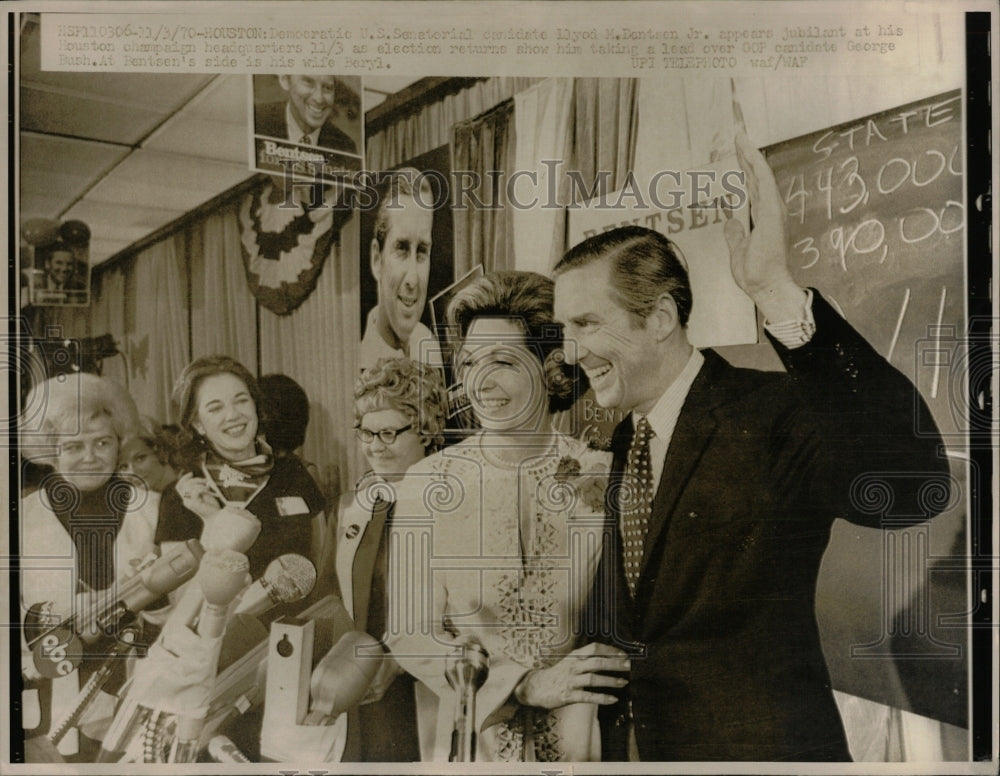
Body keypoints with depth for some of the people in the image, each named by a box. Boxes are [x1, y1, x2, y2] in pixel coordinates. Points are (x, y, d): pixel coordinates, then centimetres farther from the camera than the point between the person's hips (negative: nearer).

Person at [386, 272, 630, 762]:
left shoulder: (602, 477, -11)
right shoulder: (428, 484, -10)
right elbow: (409, 635, -9)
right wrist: (526, 685, -19)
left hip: (586, 740, 0)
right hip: (475, 737, 0)